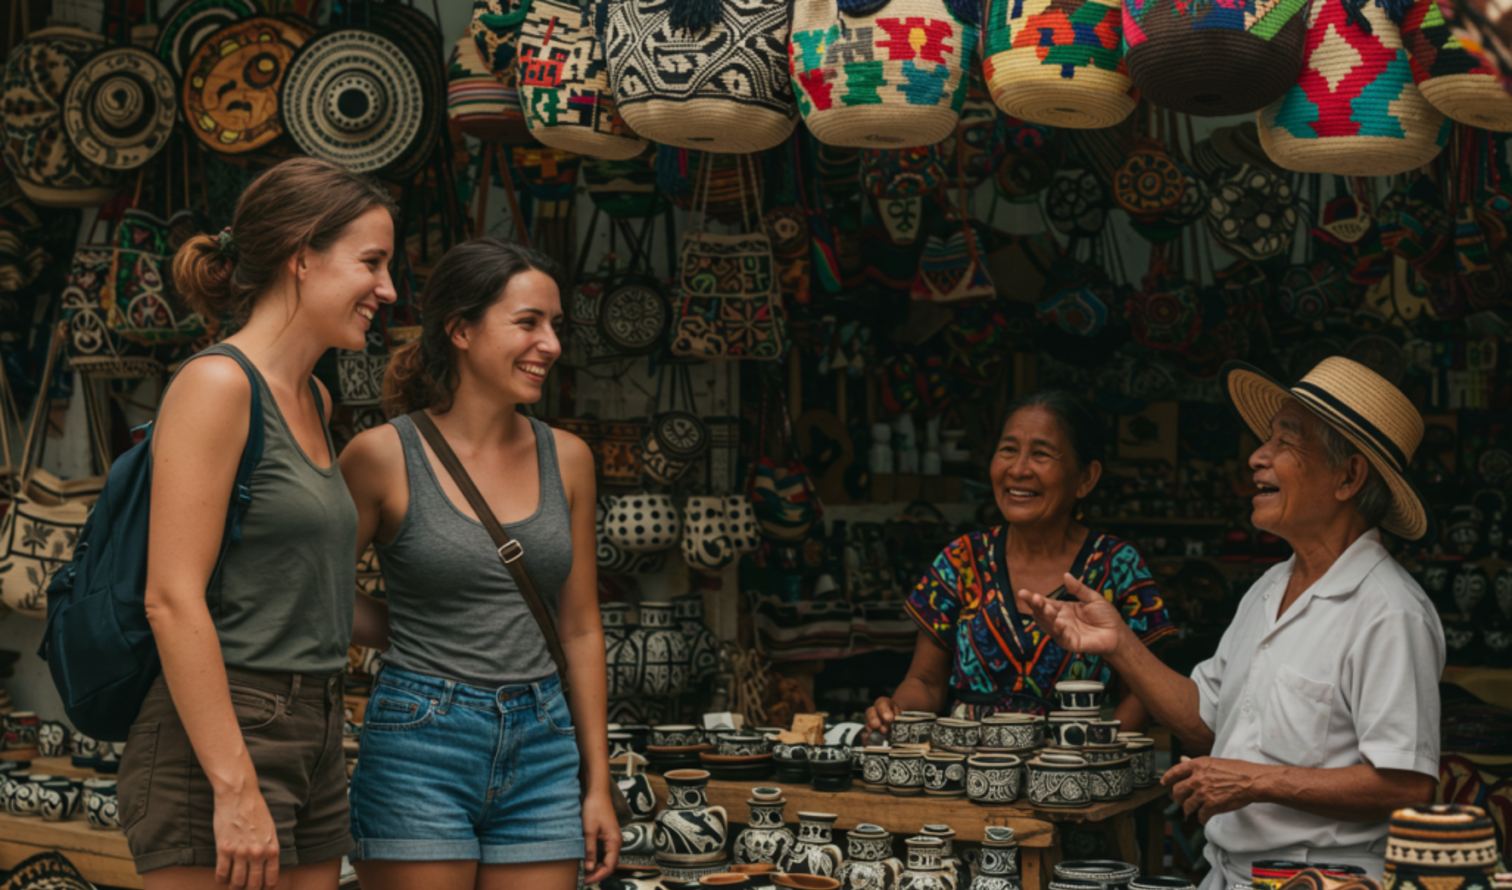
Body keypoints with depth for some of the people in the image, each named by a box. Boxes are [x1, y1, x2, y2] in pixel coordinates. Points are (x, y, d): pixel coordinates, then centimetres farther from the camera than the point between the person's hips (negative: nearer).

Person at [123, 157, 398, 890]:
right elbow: (172, 600, -17)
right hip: (215, 745, -9)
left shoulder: (313, 401, 15)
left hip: (311, 739, 9)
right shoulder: (216, 384, -11)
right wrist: (235, 787, -20)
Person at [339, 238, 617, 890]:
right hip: (421, 746, -4)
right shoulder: (384, 456, -6)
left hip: (540, 746, 4)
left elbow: (580, 629, 11)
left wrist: (598, 785, 11)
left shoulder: (566, 458, 7)